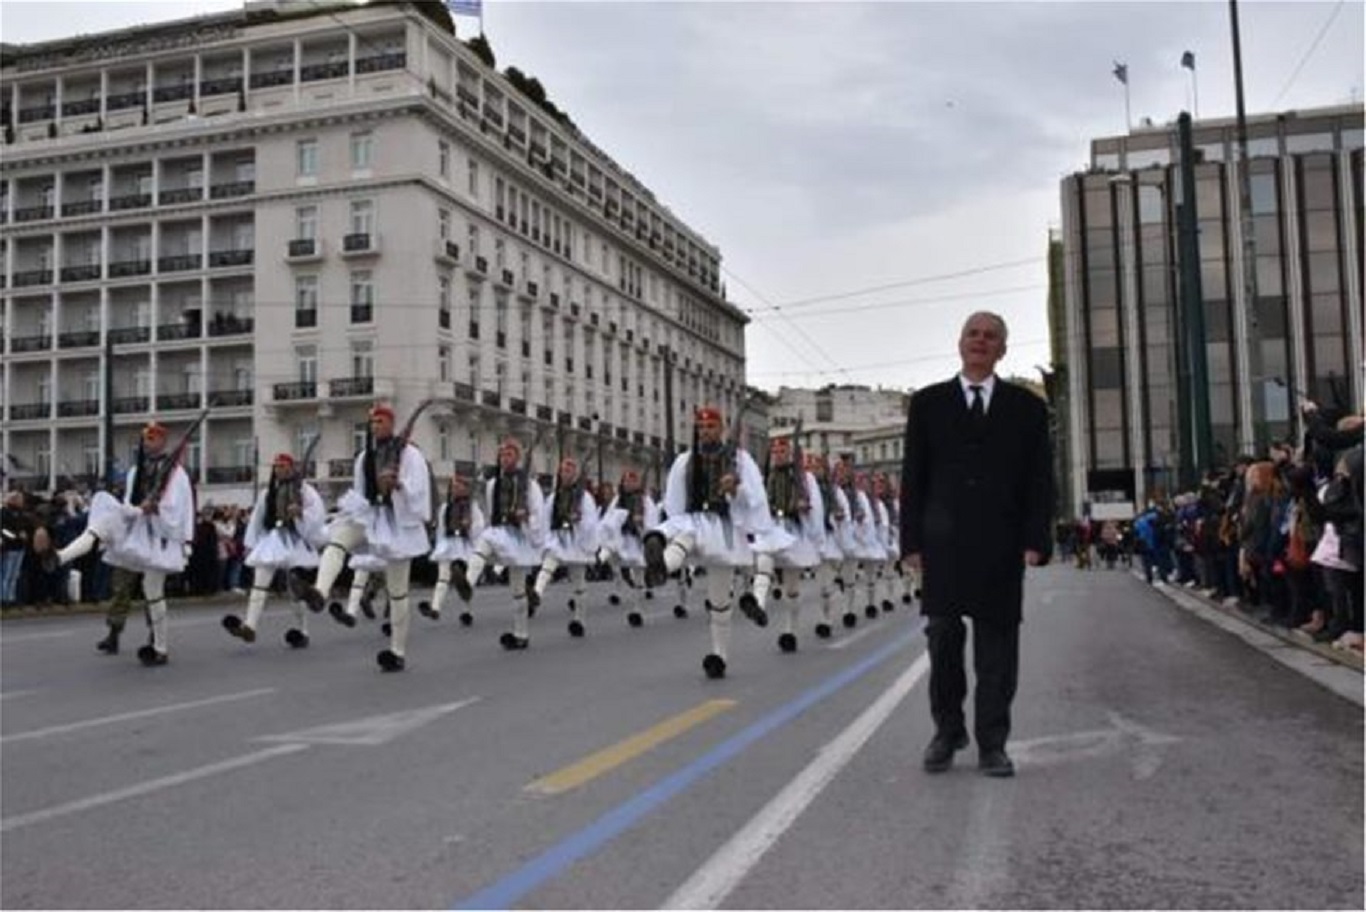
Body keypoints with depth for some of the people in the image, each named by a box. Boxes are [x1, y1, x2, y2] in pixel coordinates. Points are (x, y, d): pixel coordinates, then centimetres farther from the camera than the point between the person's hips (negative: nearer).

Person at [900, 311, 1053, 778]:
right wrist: (912, 542, -2)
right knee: (943, 642, 5)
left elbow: (1040, 480, 5)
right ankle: (947, 731, 20)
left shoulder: (1027, 407, 9)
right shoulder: (927, 403, 8)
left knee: (997, 645, 4)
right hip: (943, 545, 0)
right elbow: (913, 477, 5)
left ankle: (992, 744, 12)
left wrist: (1035, 541, -6)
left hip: (1001, 546, 0)